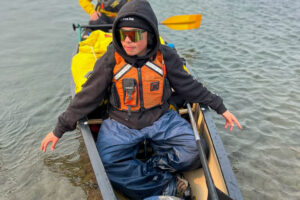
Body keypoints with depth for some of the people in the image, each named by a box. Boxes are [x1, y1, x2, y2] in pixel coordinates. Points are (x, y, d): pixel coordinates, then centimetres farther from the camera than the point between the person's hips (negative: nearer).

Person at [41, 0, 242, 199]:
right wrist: (60, 129, -1)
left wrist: (220, 107, 9)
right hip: (120, 124, 0)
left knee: (193, 150, -19)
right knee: (107, 162, -25)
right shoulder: (111, 60, -11)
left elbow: (190, 86, 5)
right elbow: (87, 96, -4)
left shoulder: (165, 57, -7)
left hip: (160, 119, 1)